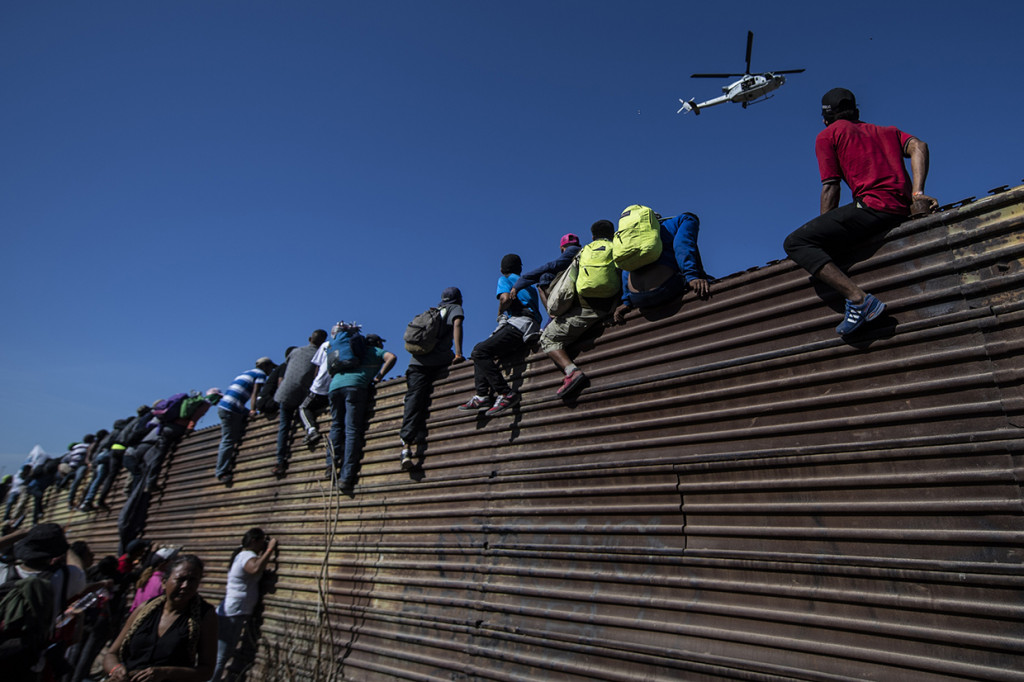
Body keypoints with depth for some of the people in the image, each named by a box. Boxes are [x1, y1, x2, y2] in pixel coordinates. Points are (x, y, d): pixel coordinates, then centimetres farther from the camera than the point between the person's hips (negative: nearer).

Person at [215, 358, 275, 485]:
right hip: (231, 409, -9)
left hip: (222, 406, 9)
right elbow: (255, 392, -13)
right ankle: (222, 473, -2)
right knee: (228, 441, -5)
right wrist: (253, 409, -22)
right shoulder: (261, 374, 1)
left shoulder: (246, 372, 25)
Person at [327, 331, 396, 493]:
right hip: (355, 385, -5)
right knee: (352, 430, -7)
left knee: (337, 425, 18)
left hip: (335, 384, 5)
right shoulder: (377, 351, 24)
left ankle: (332, 463, 1)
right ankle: (346, 477, -14)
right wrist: (379, 377, 9)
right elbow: (392, 358, 3)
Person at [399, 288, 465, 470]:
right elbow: (457, 324, -5)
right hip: (438, 361, -4)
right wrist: (458, 353, -13)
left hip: (416, 361, 4)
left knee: (414, 401, -4)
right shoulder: (455, 308, 17)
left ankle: (406, 445, -17)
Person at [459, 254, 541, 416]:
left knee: (480, 351, -20)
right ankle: (482, 396, 1)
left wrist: (499, 314, 7)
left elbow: (506, 298, -12)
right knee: (479, 351, 16)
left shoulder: (504, 279, 9)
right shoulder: (528, 284, 33)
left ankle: (505, 393, -28)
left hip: (519, 324, -9)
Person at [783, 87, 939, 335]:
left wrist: (824, 230, 8)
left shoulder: (827, 135, 13)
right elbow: (918, 147, 10)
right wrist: (917, 193, -1)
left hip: (873, 205, -8)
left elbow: (831, 187, 4)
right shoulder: (886, 131, 30)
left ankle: (859, 298, -29)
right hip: (905, 210, 8)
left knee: (795, 243, -12)